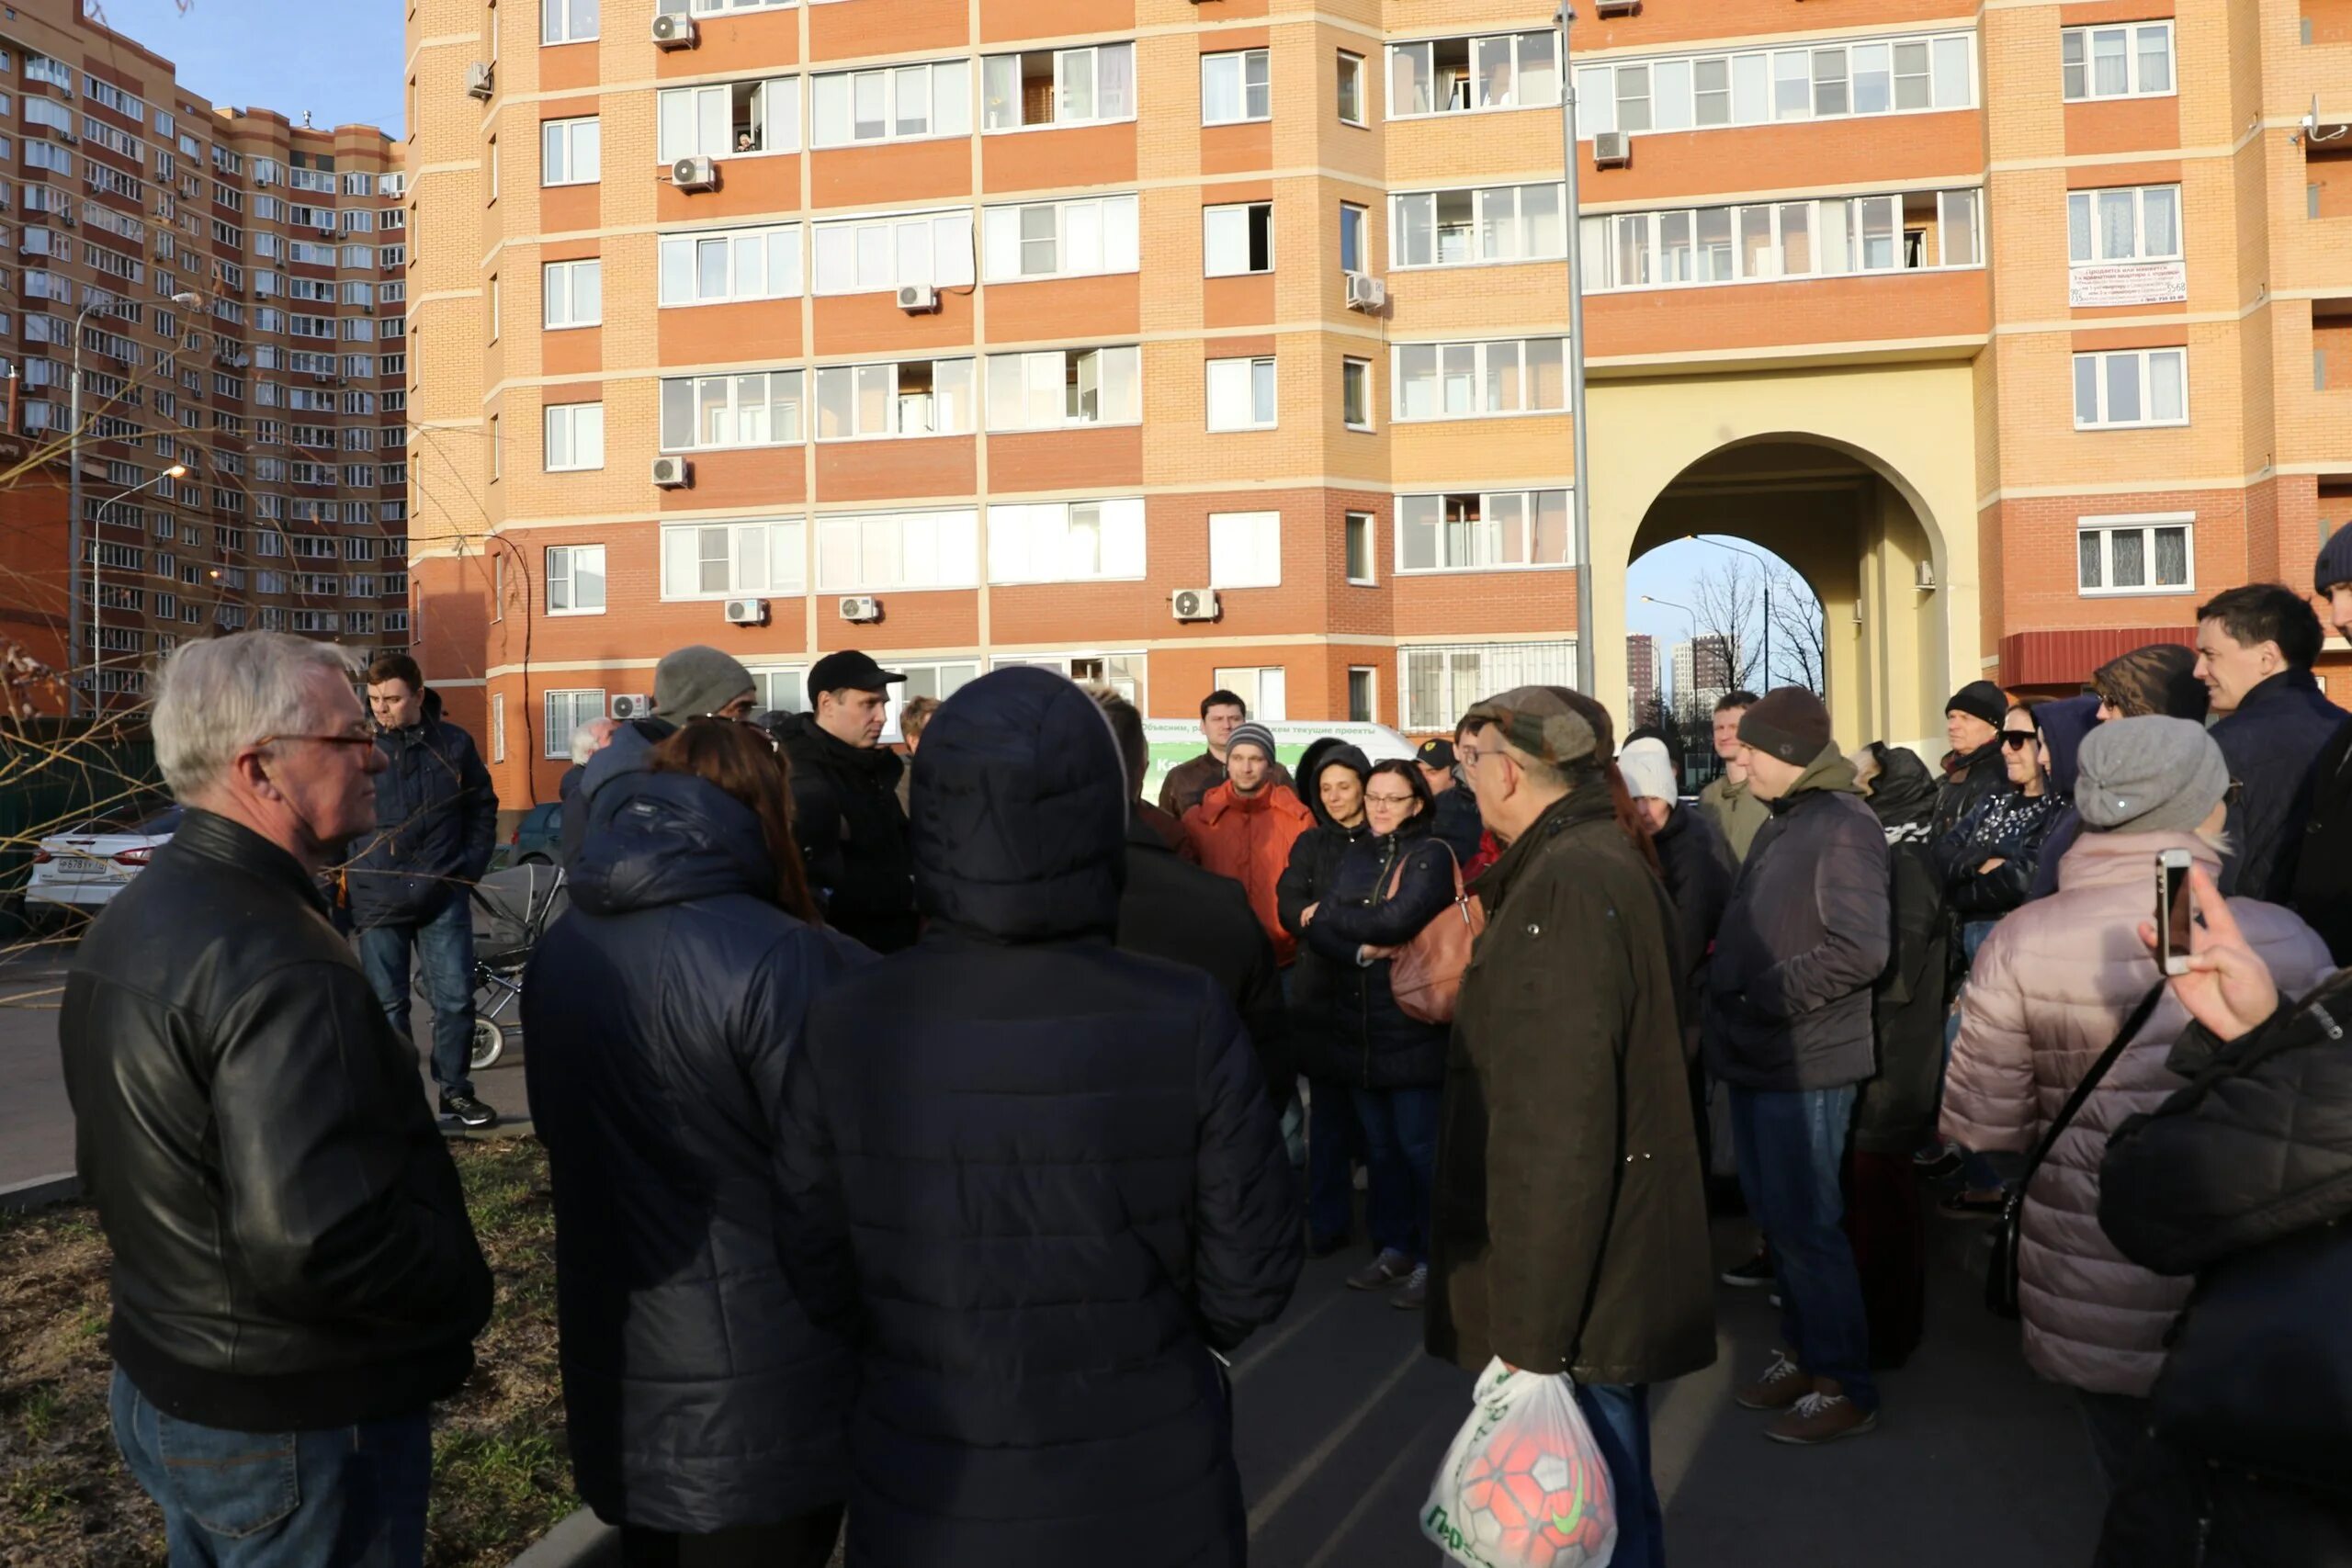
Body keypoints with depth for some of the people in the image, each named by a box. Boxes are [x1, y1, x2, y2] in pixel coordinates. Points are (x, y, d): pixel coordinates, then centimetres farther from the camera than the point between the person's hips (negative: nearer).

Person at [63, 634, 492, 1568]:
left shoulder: (129, 923, 4)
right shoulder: (280, 967, -29)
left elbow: (114, 1171, 14)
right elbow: (316, 1239, -34)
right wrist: (464, 1291, -18)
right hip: (298, 1427, -9)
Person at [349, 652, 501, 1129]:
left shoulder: (453, 744, 2)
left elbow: (483, 806, 12)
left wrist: (472, 866, 4)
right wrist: (346, 875, 2)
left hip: (443, 896, 0)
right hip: (377, 898, 0)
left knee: (455, 998, 1)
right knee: (388, 1004, 7)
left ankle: (455, 1091, 15)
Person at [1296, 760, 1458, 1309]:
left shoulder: (1432, 854, -5)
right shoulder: (1355, 855, 12)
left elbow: (1397, 919, -21)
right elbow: (1316, 931, 3)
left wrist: (1331, 915, -7)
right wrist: (1361, 951, -16)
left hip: (1413, 1026, -6)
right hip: (1357, 1024, 6)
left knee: (1419, 1146, 0)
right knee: (1379, 1145, 14)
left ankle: (1431, 1259, 12)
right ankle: (1392, 1247, 27)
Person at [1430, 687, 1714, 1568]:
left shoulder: (1567, 888, -23)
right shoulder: (1602, 864, 10)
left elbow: (1559, 1129, -26)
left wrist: (1534, 1335, -23)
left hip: (1577, 1296, -10)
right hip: (1613, 1274, 10)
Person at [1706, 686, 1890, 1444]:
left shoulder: (1843, 826, -15)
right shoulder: (1782, 823, 14)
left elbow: (1861, 949, -24)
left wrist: (1763, 995, -20)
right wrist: (1724, 980, 7)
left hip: (1805, 1064, -9)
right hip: (1759, 1056, 9)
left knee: (1806, 1222, 0)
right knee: (1774, 1215, 17)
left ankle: (1846, 1386, 15)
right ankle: (1803, 1352, 32)